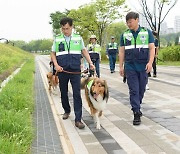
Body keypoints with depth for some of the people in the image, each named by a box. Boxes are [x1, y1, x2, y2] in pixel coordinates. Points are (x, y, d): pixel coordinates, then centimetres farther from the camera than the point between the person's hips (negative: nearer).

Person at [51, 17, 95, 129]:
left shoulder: (78, 38, 6)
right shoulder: (57, 39, 6)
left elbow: (84, 51, 13)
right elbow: (53, 54, 10)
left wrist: (90, 63, 2)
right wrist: (56, 65, -6)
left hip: (75, 71, -1)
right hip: (62, 71, 1)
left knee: (77, 94, -7)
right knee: (64, 93, 13)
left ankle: (78, 119, -6)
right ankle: (67, 111, 38)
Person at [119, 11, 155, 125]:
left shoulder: (147, 32, 3)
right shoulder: (125, 35, 7)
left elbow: (152, 48, -1)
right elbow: (122, 52, 9)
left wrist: (150, 62, -13)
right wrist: (121, 66, 4)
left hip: (143, 67, 0)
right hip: (130, 67, 0)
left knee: (141, 89, 9)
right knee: (134, 91, -3)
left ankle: (137, 107, 30)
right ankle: (136, 113, 0)